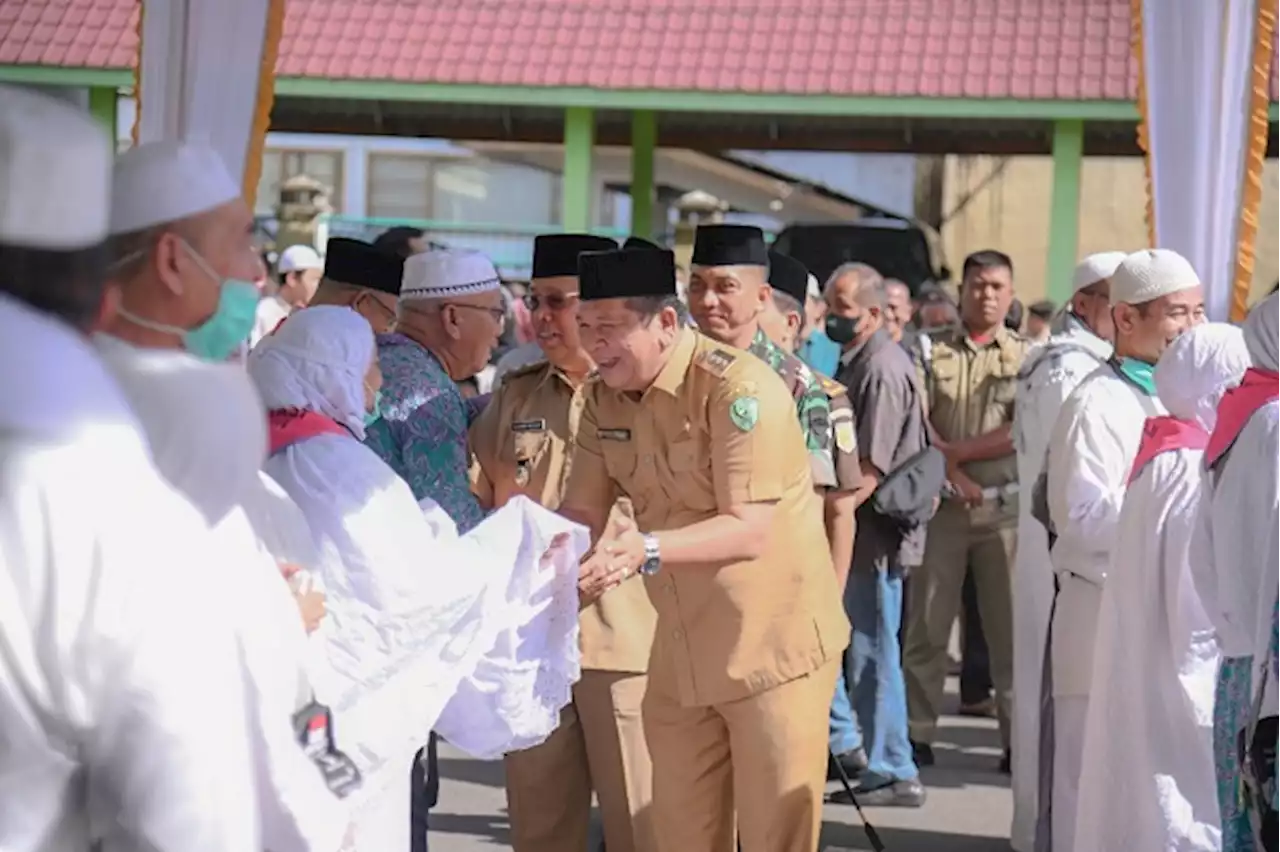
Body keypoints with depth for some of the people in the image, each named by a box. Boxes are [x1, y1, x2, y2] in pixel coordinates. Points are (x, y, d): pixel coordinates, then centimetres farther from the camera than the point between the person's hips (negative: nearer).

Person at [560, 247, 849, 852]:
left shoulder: (738, 388, -20)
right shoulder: (604, 399, 3)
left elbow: (751, 529, -25)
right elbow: (582, 512, 4)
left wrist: (647, 549, -39)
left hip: (770, 644, -7)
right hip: (681, 653, 7)